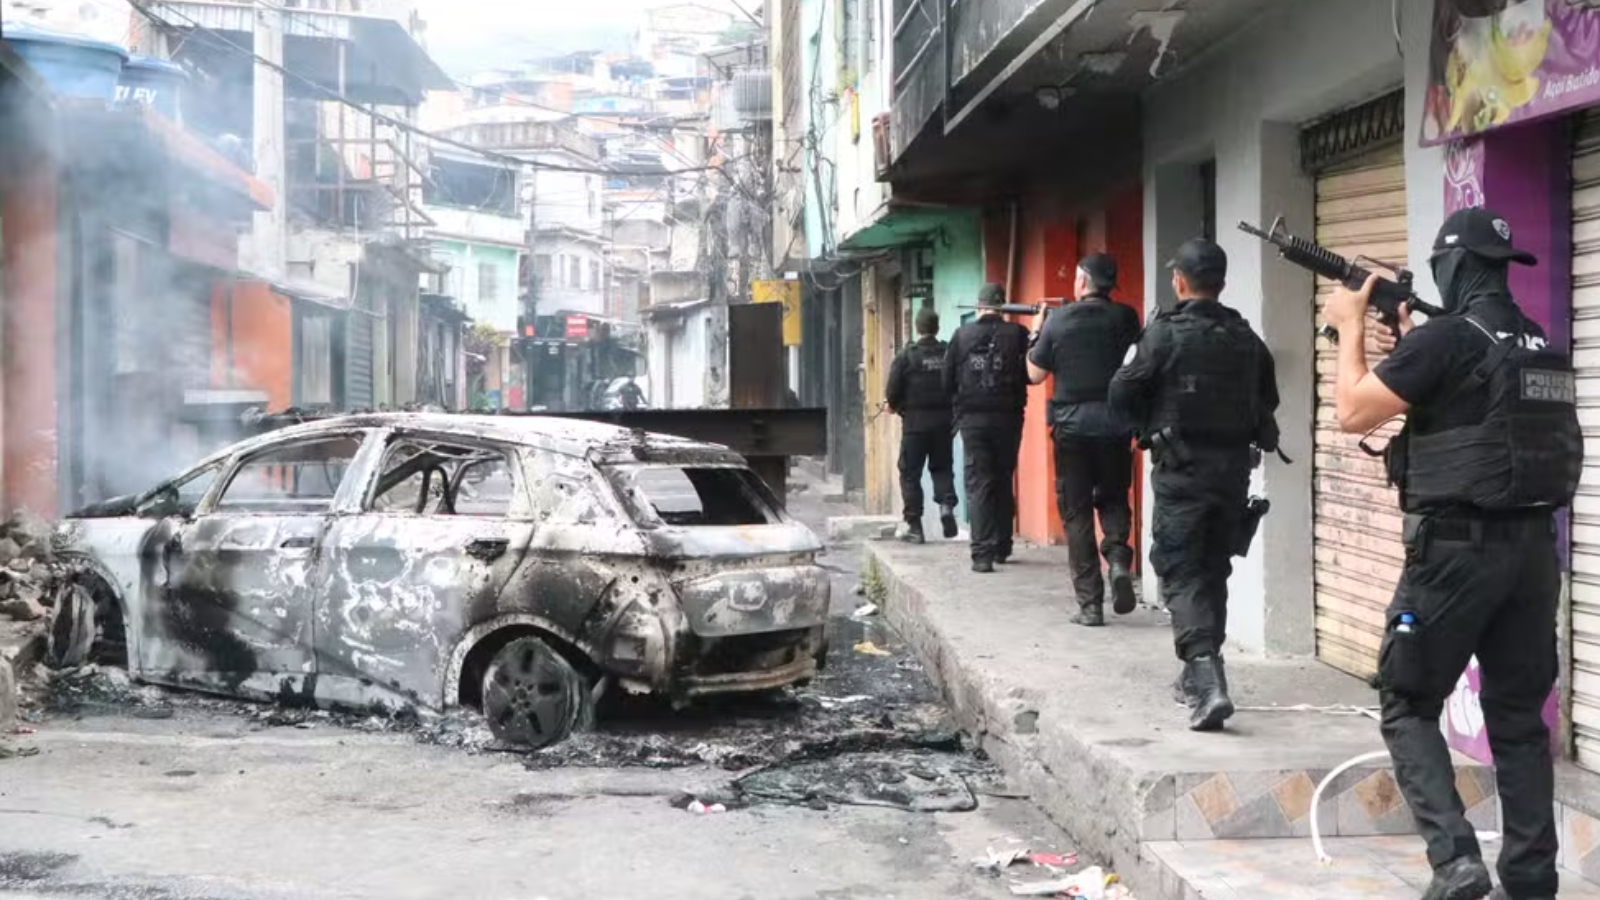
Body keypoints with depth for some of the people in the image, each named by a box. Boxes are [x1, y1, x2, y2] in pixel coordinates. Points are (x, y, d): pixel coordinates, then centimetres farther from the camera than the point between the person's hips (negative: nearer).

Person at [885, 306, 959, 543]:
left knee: (910, 473, 6)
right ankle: (947, 503, -7)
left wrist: (894, 406, 12)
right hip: (944, 421, 3)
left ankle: (914, 525, 5)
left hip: (915, 421, -3)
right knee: (942, 467, 18)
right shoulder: (950, 354, -2)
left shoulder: (906, 356, -9)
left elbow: (892, 393, -10)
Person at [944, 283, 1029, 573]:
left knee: (978, 484, 0)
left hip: (972, 418, -1)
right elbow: (1031, 374, -4)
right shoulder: (1017, 334, -5)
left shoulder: (961, 335, -1)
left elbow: (947, 381, 3)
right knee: (1003, 482, 16)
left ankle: (982, 553, -11)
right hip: (1008, 418, 1)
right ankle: (1001, 547, 23)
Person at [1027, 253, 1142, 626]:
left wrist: (1034, 334, 17)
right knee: (1113, 498, 20)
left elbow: (1035, 374, 3)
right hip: (1115, 425, 1)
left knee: (1076, 512, 6)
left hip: (1071, 427, -1)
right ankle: (1118, 558, -9)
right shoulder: (1125, 318, -2)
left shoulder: (1058, 321, -5)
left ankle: (1090, 604, 3)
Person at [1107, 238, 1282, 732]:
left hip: (1182, 469, -5)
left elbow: (1121, 397, -8)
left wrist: (1148, 430, 10)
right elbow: (1267, 401, 14)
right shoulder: (1247, 338, 5)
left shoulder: (1164, 333, -11)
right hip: (1234, 467, 5)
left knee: (1180, 572, -4)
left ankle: (1207, 683, -20)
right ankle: (1199, 674, 30)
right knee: (1213, 570, 18)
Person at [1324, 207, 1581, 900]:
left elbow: (1353, 412, -6)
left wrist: (1351, 328, 5)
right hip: (1534, 547, 7)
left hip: (1458, 548, -7)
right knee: (1519, 716, 12)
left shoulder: (1446, 337, -12)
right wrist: (1407, 351, 23)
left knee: (1407, 706, 5)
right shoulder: (1543, 347, 12)